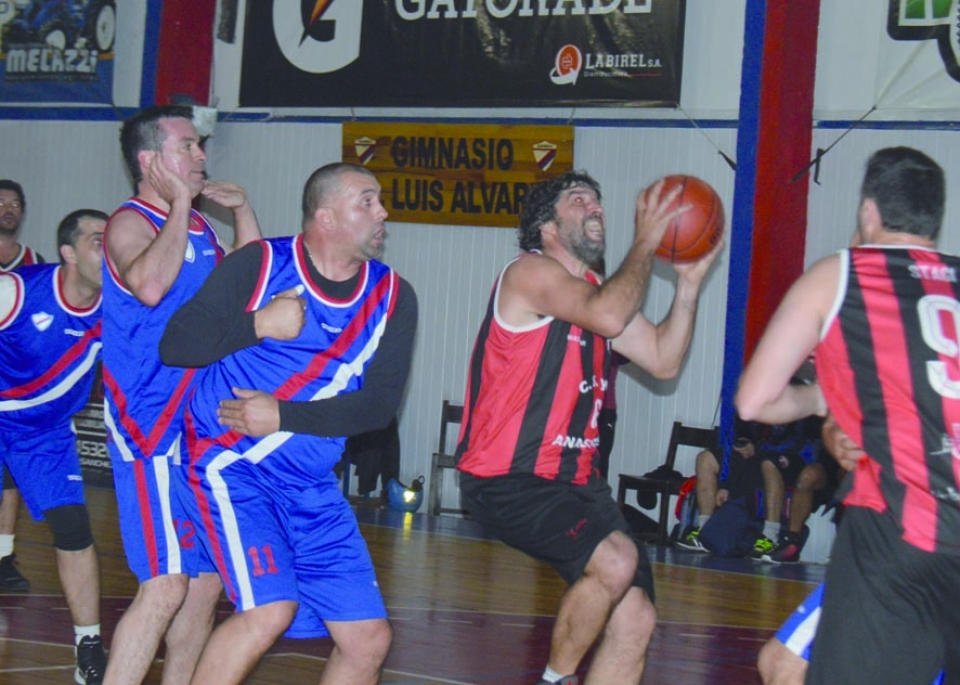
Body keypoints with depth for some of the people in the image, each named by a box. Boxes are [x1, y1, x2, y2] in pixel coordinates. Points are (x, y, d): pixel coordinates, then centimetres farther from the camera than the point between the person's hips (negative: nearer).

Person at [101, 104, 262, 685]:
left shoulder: (199, 228, 15)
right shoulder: (131, 222, -10)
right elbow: (149, 284, -31)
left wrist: (242, 208, 15)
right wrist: (180, 204, -22)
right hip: (152, 427, -9)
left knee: (207, 581, 13)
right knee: (167, 585, -16)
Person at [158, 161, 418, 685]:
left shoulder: (392, 297, 2)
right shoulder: (257, 265, -7)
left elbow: (380, 404, -4)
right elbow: (175, 345, -7)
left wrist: (284, 416, -15)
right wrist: (259, 324, -20)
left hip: (311, 485, 5)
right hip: (231, 465, -5)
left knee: (368, 638, 3)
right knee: (271, 609, -25)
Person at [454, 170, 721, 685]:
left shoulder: (597, 294, 19)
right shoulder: (530, 272, -8)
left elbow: (663, 360, 13)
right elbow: (609, 318, -26)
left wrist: (689, 282, 6)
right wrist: (645, 242, -14)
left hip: (572, 478, 9)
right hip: (508, 479, -9)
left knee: (634, 617, 2)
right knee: (616, 559, -29)